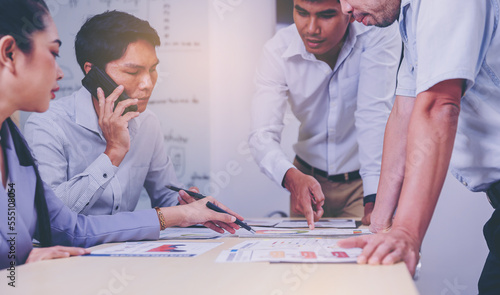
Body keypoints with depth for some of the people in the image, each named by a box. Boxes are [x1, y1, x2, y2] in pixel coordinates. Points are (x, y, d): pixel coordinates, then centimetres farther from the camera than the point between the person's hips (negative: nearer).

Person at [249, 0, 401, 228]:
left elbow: (375, 116, -28)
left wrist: (375, 199, -37)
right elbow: (263, 134, -22)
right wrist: (290, 176, -43)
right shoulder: (278, 51, -14)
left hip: (363, 181, -2)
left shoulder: (378, 34, -20)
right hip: (309, 178, 2)